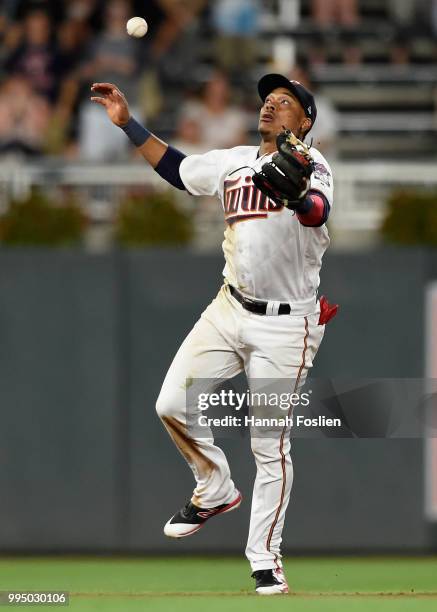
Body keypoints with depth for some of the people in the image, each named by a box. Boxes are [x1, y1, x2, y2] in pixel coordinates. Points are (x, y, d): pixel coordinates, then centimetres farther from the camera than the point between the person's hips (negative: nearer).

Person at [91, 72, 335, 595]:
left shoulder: (310, 164, -11)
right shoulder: (235, 161, 10)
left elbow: (317, 212, -32)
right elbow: (177, 168, 24)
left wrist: (297, 195, -55)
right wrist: (128, 123, 18)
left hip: (286, 325, -6)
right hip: (230, 310, 6)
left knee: (270, 444, -3)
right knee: (173, 405, -2)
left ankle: (264, 557, 10)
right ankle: (215, 492, 23)